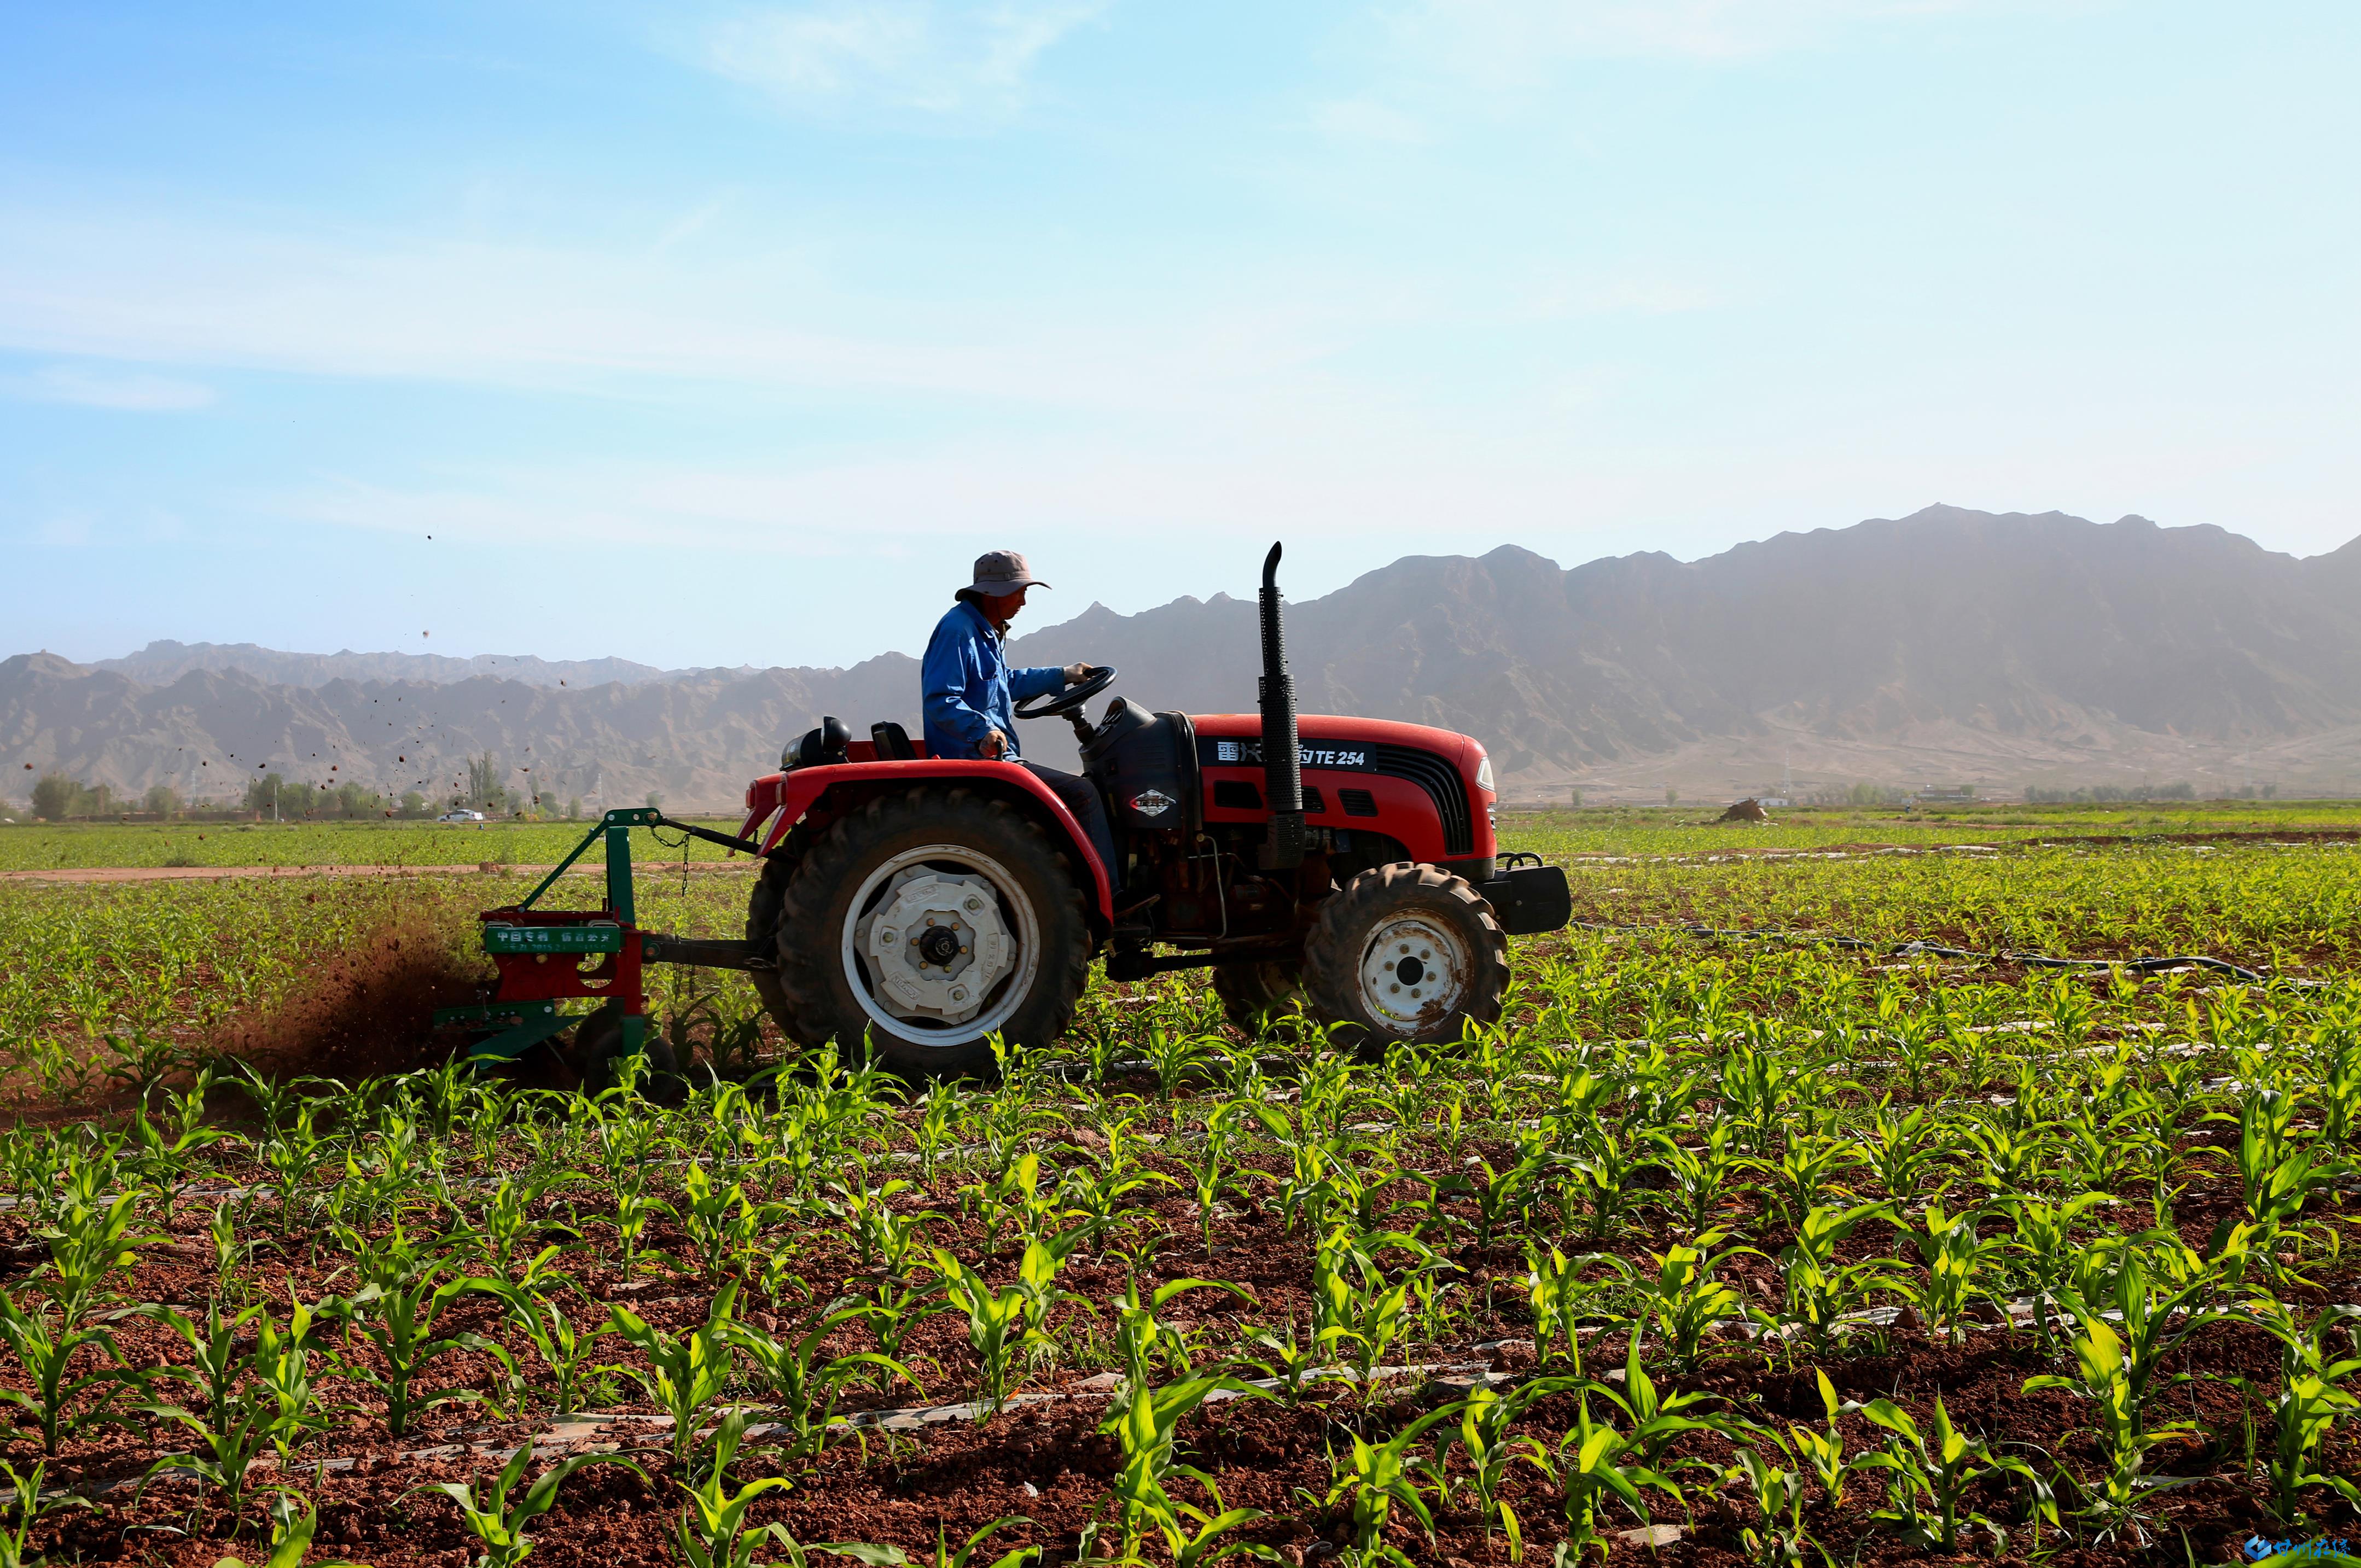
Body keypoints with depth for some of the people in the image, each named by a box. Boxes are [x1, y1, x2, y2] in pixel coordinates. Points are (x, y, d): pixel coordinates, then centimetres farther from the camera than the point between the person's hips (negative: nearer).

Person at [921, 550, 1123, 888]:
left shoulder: (985, 631, 19)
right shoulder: (957, 630, -15)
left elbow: (1007, 682, 36)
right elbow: (939, 699, -23)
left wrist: (1062, 676, 34)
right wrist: (982, 730, -34)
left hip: (992, 757, 11)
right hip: (976, 760, -11)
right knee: (1082, 794, -17)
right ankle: (1109, 894, -15)